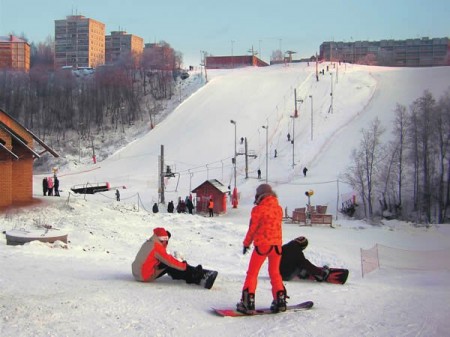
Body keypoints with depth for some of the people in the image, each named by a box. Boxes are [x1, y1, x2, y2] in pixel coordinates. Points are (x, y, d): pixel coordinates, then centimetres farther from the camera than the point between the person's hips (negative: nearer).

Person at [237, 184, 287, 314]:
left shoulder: (259, 209, -10)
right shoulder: (278, 208, 5)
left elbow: (252, 228, -4)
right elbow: (276, 226, 11)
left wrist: (246, 243, 8)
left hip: (262, 245, -5)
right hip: (277, 244, 5)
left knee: (252, 273, 4)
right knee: (275, 273, 18)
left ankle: (248, 303, -1)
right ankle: (280, 300, 17)